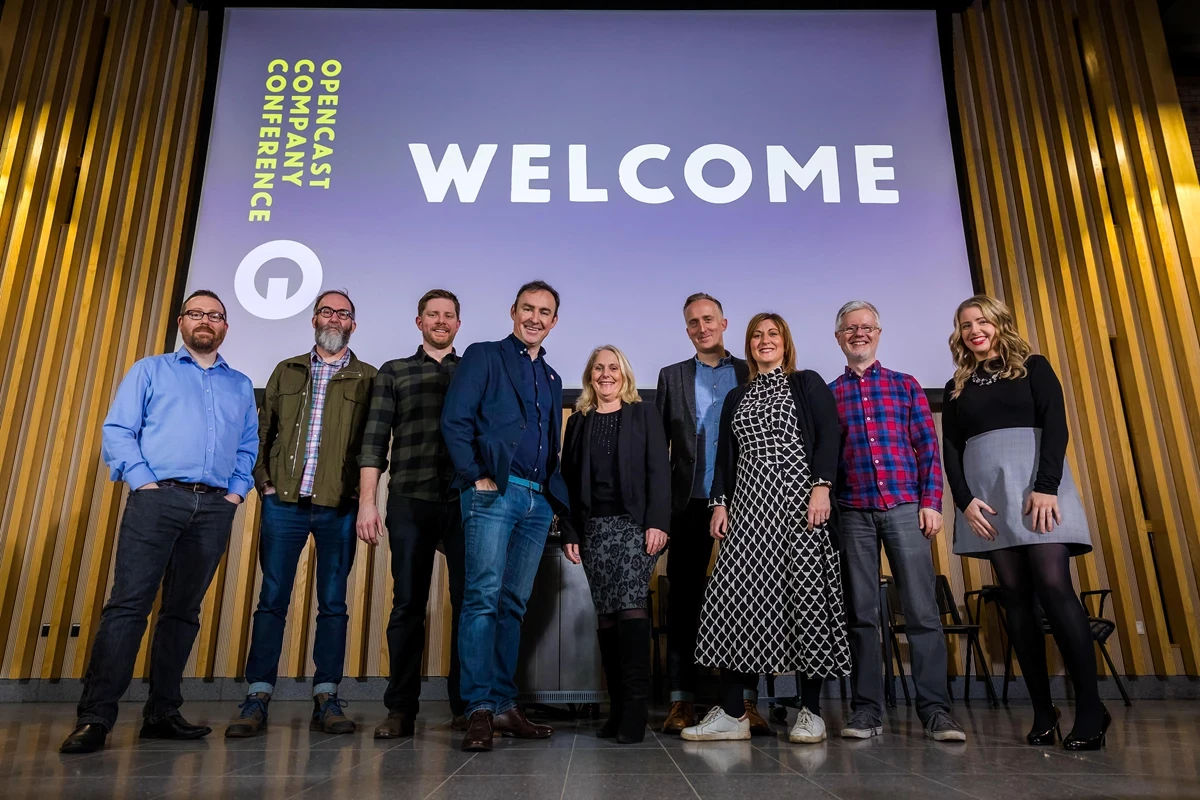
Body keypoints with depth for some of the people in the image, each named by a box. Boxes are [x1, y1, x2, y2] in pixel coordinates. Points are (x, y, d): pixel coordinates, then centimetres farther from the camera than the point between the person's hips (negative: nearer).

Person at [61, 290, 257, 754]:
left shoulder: (241, 385, 20)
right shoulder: (150, 371, 13)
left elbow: (249, 447, 17)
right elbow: (116, 431, 3)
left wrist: (237, 491, 3)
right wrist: (144, 482, -8)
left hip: (214, 508, 3)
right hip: (158, 499, -2)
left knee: (183, 611, 6)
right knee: (128, 603, -9)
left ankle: (162, 714, 13)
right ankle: (96, 717, -4)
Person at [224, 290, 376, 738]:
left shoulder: (368, 378, 8)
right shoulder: (287, 372, 16)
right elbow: (263, 430, 13)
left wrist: (361, 491, -7)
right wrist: (263, 480, 1)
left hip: (338, 506, -1)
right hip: (284, 502, 2)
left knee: (333, 603, 3)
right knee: (273, 599, 2)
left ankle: (326, 700, 10)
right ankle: (257, 699, 9)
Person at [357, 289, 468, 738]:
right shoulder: (393, 373, 14)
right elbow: (375, 440, 7)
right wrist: (367, 502, -2)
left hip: (465, 502, 1)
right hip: (410, 502, 0)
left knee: (468, 603, 1)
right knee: (407, 604, 2)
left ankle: (465, 706, 11)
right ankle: (401, 709, 11)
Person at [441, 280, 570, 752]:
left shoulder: (552, 379, 24)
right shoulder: (483, 357, 7)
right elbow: (454, 420, -4)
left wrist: (557, 497, 13)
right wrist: (477, 477, -11)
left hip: (539, 502, 6)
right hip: (494, 493, -5)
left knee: (513, 604, 7)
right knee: (483, 597, -11)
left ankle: (504, 705, 12)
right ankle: (479, 709, -6)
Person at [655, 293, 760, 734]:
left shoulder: (751, 374, 11)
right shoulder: (672, 377, 13)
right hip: (691, 504, 1)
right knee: (685, 599, 3)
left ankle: (747, 700, 11)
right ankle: (682, 700, 11)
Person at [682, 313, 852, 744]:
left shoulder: (808, 384, 9)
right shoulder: (736, 398, 21)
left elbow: (829, 436, -2)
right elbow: (725, 455, 17)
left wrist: (822, 487, -15)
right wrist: (720, 502, 6)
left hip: (799, 498, -4)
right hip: (749, 502, 4)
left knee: (806, 593, -4)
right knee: (735, 595, -5)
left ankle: (810, 711, 7)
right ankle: (732, 713, 0)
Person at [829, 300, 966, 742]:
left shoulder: (905, 385, 11)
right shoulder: (828, 394, 11)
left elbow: (928, 447, 6)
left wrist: (931, 502, -3)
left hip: (905, 507, 0)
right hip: (853, 512, 1)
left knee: (922, 610, -2)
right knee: (860, 613, 4)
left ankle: (935, 710, 6)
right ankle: (866, 709, 11)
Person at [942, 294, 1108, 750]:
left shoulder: (1033, 367, 10)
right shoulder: (957, 388, 17)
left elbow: (1056, 426, -1)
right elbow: (951, 450, 10)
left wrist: (1046, 486, -15)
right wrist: (965, 500, -5)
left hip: (1035, 482, -3)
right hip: (986, 490, 3)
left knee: (1053, 586, -13)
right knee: (1016, 596, 0)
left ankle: (1090, 707, -6)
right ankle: (1043, 712, 3)